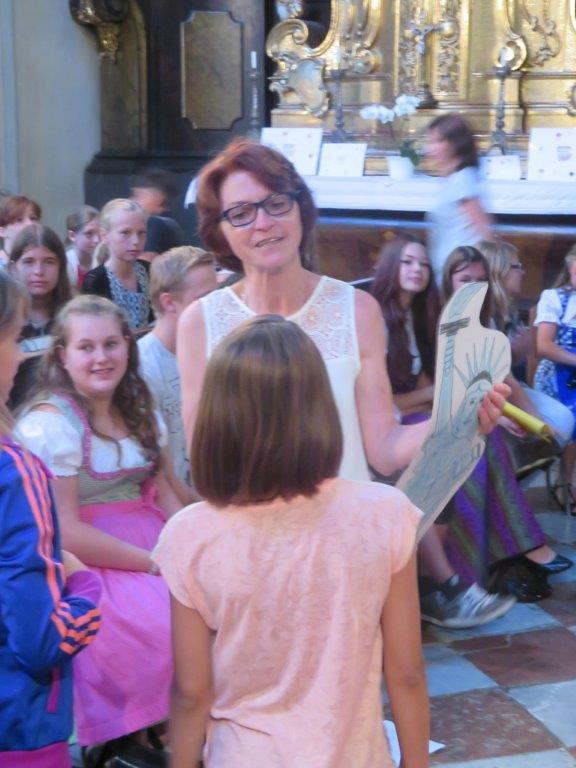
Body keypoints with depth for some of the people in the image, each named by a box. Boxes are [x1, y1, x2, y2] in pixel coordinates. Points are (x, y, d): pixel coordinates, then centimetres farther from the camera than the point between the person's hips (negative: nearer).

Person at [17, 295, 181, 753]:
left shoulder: (140, 412, 12)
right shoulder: (48, 424, -11)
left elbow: (162, 492, 11)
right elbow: (65, 532, -16)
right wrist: (157, 563, -17)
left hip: (156, 544, 7)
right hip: (90, 564, -7)